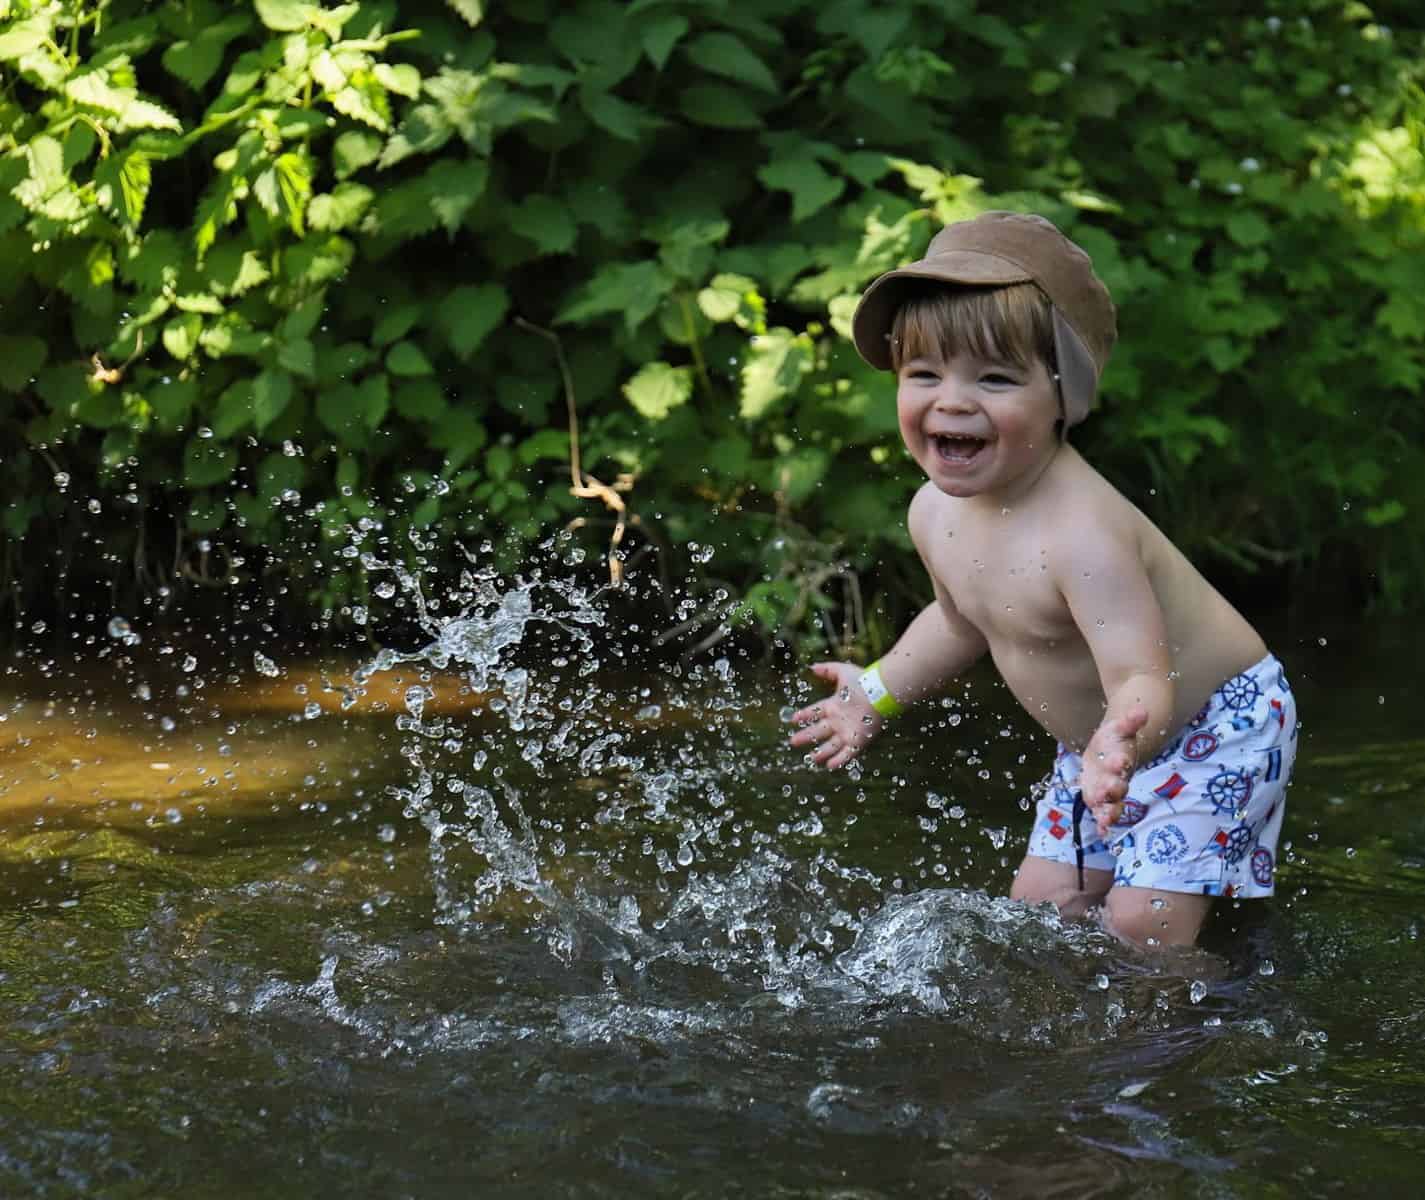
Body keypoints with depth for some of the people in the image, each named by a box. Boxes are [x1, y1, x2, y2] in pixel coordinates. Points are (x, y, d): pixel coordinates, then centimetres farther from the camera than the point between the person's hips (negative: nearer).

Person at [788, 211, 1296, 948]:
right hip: (1095, 744, 8)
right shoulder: (936, 512, -10)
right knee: (1038, 906, 11)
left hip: (1216, 729, -8)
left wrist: (1122, 742, -62)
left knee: (1143, 921, -17)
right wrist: (881, 693, 12)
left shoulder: (1082, 534, -36)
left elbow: (1143, 680, -42)